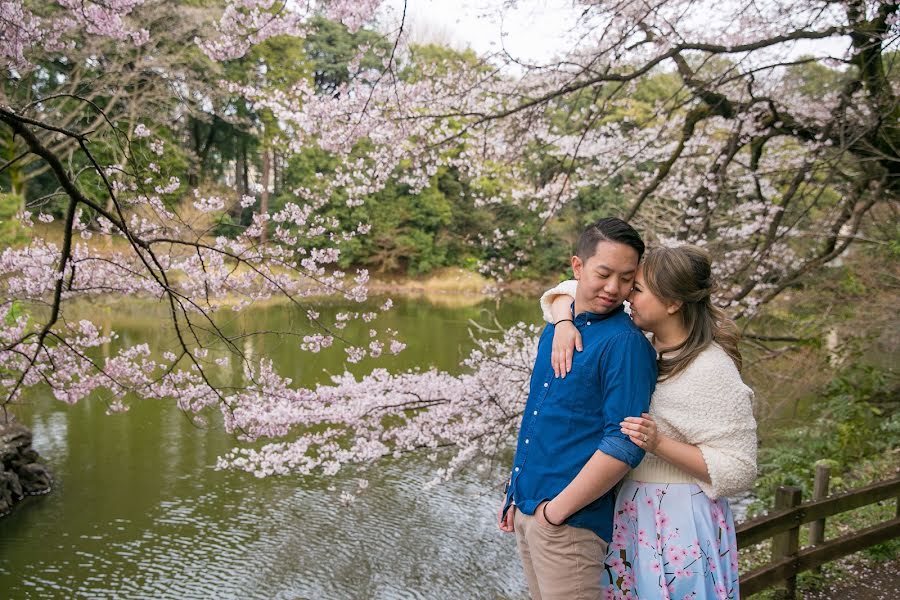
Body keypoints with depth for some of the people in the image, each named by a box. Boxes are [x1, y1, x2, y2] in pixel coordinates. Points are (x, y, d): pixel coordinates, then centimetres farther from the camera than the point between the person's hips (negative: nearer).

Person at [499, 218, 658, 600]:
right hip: (526, 510, 7)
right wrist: (517, 491, 15)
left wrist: (557, 510, -16)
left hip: (570, 521, -7)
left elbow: (624, 446, -20)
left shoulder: (626, 343, -15)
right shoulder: (554, 330, 8)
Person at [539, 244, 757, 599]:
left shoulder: (713, 370, -19)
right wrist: (563, 324, -15)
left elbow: (737, 470, -18)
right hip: (629, 508, 6)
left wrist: (660, 444, -27)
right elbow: (574, 292, 7)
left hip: (680, 520, -6)